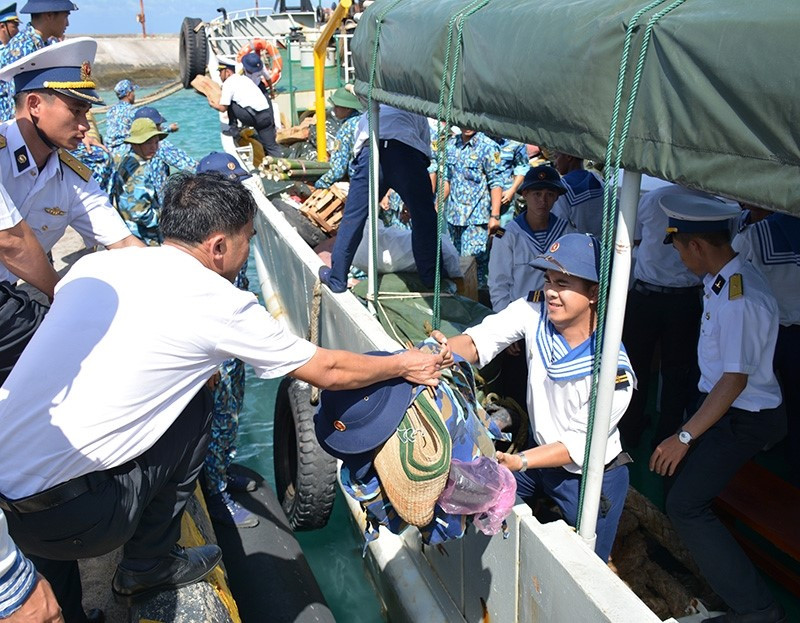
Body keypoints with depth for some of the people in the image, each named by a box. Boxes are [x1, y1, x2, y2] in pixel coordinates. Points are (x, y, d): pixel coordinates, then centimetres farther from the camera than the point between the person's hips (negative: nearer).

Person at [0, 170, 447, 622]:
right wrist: (404, 365, 19)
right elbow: (328, 371, 4)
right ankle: (147, 567, 20)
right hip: (62, 521, -6)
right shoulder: (219, 303, -8)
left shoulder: (92, 265, 8)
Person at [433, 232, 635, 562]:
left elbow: (583, 444, -25)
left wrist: (522, 462, -36)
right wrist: (445, 350, -47)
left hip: (589, 478, -5)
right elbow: (484, 338, -26)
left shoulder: (613, 371, -32)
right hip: (539, 446, 5)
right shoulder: (536, 310, -18)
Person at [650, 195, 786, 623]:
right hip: (720, 400, 9)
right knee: (680, 475, 19)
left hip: (741, 418, -9)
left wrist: (685, 436, -23)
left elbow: (735, 380, -27)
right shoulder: (720, 280, 0)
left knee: (685, 505, -10)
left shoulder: (740, 301, -29)